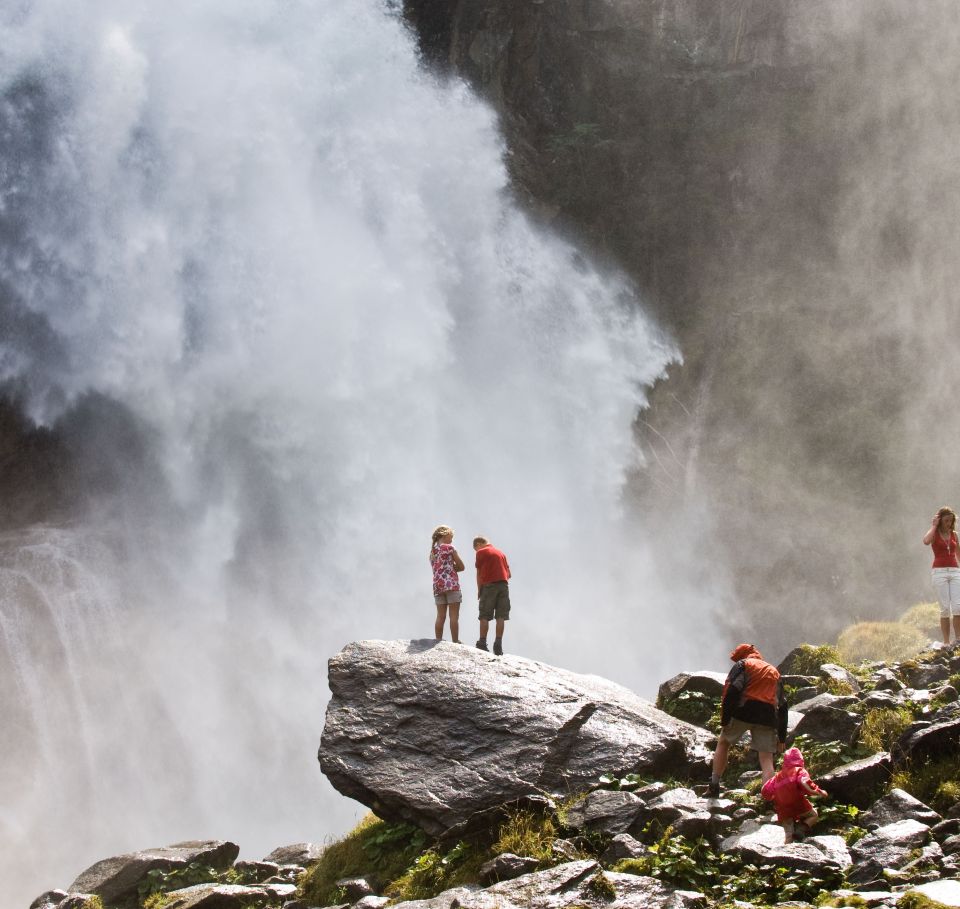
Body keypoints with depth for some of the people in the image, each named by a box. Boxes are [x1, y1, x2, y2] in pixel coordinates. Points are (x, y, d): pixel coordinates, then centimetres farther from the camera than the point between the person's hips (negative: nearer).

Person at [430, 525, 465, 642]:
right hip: (451, 584, -6)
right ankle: (455, 642, -9)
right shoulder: (449, 547, -2)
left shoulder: (433, 551, 17)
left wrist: (450, 567, 9)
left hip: (437, 585, 6)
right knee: (454, 616, -6)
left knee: (440, 616, 5)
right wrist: (453, 567, 14)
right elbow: (461, 567, 1)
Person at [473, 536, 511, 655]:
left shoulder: (481, 552, 3)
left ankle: (482, 644, -7)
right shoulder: (500, 552, 20)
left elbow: (479, 573, 1)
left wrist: (479, 590, 9)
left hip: (489, 584, -5)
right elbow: (509, 574, 17)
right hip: (504, 584, 5)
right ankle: (498, 645, -4)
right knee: (501, 616, 1)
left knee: (484, 616, -2)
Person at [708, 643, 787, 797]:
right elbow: (782, 705, 21)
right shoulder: (774, 672, 25)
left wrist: (725, 719, -9)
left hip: (744, 711, -3)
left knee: (723, 743, 20)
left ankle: (714, 786, 18)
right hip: (767, 718, 3)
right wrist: (781, 737, 20)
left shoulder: (742, 665, 10)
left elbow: (733, 690, -9)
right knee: (767, 759, 0)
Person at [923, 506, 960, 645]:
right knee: (945, 608, -7)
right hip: (939, 571, -3)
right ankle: (946, 642, -4)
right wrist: (934, 526, -10)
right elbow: (926, 541, -22)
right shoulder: (934, 534, 2)